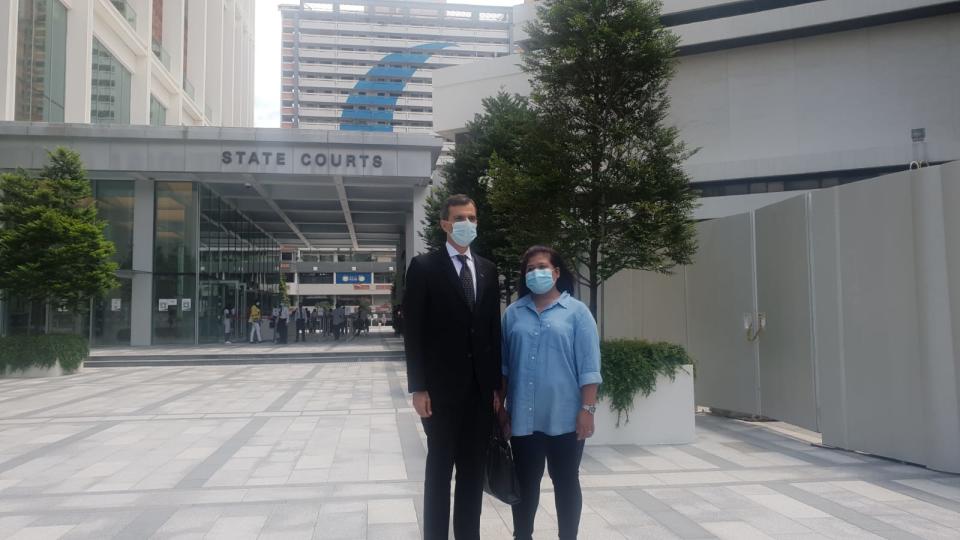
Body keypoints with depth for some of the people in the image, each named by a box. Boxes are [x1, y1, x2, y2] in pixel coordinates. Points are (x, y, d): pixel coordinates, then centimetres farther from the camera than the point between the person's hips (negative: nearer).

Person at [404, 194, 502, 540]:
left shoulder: (488, 270, 11)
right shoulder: (424, 266, -4)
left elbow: (493, 329, 10)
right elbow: (413, 331, -7)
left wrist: (497, 384, 6)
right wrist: (418, 387, -13)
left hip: (482, 388, 4)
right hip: (442, 387, -4)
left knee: (473, 470, 12)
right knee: (440, 468, 6)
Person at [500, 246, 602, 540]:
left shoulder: (577, 311, -1)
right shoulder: (513, 313, 7)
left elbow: (589, 366, -5)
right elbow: (503, 364, 10)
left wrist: (587, 409, -10)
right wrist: (500, 406, 7)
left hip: (565, 417, -2)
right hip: (524, 417, 3)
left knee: (566, 482, 10)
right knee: (525, 482, 12)